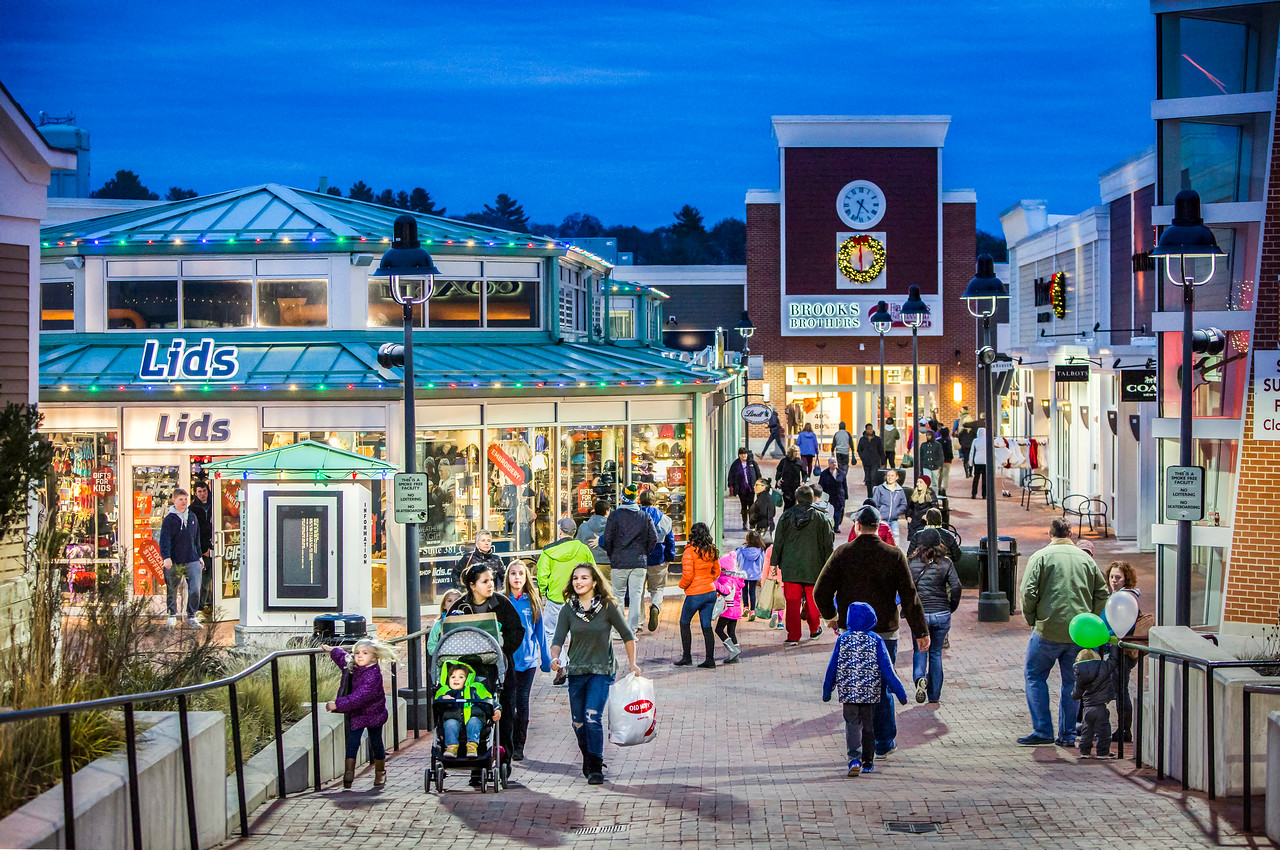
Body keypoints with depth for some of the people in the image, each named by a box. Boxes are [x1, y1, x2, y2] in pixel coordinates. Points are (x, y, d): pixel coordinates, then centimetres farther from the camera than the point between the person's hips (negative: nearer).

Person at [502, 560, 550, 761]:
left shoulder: (532, 600, 5)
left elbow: (540, 631, 11)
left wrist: (546, 659, 12)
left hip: (528, 658, 1)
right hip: (506, 658, -1)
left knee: (522, 702, 3)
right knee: (507, 702, -2)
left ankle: (519, 747, 12)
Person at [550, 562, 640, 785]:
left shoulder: (607, 606, -6)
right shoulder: (569, 609, 1)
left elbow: (627, 635, 3)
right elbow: (558, 639, -2)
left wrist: (632, 663, 1)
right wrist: (555, 657, -22)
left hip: (601, 670, -3)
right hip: (576, 671, 4)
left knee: (593, 717, -17)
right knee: (578, 722, 8)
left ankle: (596, 768, -9)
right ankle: (588, 760, 32)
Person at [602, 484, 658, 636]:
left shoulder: (615, 515, -4)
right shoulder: (645, 516, 5)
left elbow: (607, 539, -6)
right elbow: (654, 539, 5)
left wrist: (612, 555, 9)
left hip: (619, 562, -2)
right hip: (640, 563, 2)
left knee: (618, 595, 8)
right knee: (636, 596, 2)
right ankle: (632, 630, -2)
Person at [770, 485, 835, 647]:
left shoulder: (786, 517, -1)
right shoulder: (820, 518, -3)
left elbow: (778, 542, 2)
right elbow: (828, 543, 0)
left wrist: (774, 563, 9)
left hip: (790, 567, 0)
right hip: (813, 567, 0)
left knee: (792, 602, 2)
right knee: (812, 600, 16)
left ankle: (793, 636, -1)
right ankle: (814, 629, 33)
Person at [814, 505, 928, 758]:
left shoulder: (842, 554, -4)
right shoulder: (894, 555, -6)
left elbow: (820, 592, -5)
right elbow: (909, 596, -7)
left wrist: (831, 616, 13)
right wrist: (920, 632, -1)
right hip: (884, 631, -1)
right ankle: (884, 742, 15)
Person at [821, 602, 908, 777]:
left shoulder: (842, 640, -1)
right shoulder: (876, 641, -4)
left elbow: (832, 668, 3)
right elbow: (887, 669, -5)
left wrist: (827, 691, 15)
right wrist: (899, 692, 0)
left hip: (848, 692, 0)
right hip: (870, 693, 0)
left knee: (853, 724, 0)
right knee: (868, 725, 14)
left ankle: (854, 759, -21)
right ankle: (868, 762, 22)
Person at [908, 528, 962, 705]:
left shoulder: (912, 563, -3)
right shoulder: (946, 563, -5)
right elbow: (956, 587, -10)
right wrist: (952, 607, 6)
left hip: (919, 613, 0)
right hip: (942, 614, 0)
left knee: (920, 649, 15)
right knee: (936, 653, 13)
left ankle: (919, 677, -15)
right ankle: (934, 696, 16)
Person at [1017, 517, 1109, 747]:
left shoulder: (1041, 557, -3)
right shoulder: (1086, 558, 10)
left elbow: (1028, 592, -11)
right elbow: (1102, 594, 10)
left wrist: (1031, 619, 3)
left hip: (1049, 630, -4)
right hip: (1079, 632, 4)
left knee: (1035, 676, 9)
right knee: (1072, 681, 12)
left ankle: (1043, 730, 2)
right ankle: (1068, 734, 13)